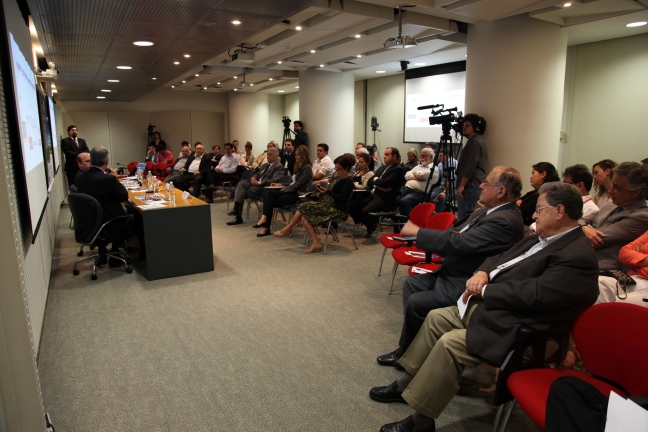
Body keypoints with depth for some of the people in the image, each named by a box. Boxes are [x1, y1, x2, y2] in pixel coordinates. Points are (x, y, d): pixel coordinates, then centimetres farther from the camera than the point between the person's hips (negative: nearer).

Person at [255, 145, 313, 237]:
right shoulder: (299, 167, 22)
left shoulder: (307, 168, -6)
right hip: (292, 191, 8)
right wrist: (282, 185, 11)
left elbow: (298, 184, -13)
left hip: (298, 194, -8)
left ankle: (264, 218, -15)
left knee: (270, 193, -22)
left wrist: (285, 189, -6)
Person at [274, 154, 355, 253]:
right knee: (304, 216, -11)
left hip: (336, 209, -9)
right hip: (327, 204, 9)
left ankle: (288, 228, 5)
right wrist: (322, 189, 0)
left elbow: (342, 198, -19)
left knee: (304, 207, -15)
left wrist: (327, 191, -19)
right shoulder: (337, 178, 19)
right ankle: (316, 243, -12)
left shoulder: (348, 182, -8)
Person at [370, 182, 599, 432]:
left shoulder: (578, 256, -20)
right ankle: (407, 384, 17)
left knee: (449, 344, -23)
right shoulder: (545, 238, 11)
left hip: (515, 329, -10)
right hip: (492, 306, 10)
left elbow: (533, 294, -27)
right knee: (436, 318, 6)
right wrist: (482, 273, -7)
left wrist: (484, 290, -15)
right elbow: (500, 258, 15)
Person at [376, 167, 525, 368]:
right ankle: (409, 345, 15)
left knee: (416, 303, -14)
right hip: (454, 274, 10)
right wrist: (423, 238, -5)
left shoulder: (504, 221, -26)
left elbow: (457, 243, -32)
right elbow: (458, 233, 12)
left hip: (467, 286, -10)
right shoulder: (489, 211, 5)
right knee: (411, 283, 8)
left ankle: (408, 352, 12)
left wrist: (416, 232, -21)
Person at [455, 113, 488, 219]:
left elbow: (470, 167, -19)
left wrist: (461, 185, -19)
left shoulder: (474, 142, -11)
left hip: (470, 186, -11)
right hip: (474, 185, 11)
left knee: (465, 217, -10)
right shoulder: (477, 140, 21)